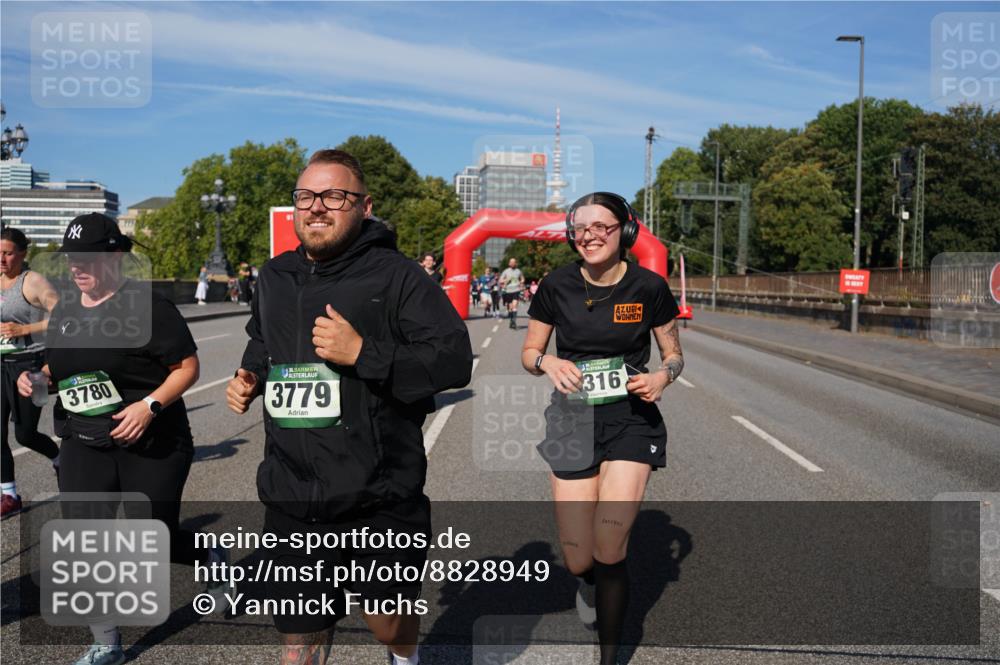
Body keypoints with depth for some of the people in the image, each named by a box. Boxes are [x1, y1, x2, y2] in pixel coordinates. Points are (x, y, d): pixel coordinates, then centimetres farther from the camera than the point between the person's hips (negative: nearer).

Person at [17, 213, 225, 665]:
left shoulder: (146, 306, -15)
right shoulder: (65, 309, 6)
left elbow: (188, 367, -12)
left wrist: (150, 405, -25)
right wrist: (38, 378, -2)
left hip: (153, 447, -5)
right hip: (85, 446, 6)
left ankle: (212, 558, 39)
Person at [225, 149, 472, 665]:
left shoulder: (395, 275, -9)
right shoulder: (274, 277, 11)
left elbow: (455, 361, -16)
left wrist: (362, 353, -24)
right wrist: (250, 375, 9)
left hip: (380, 497, -4)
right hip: (291, 499, 5)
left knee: (388, 622, 15)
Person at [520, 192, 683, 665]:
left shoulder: (648, 287, -5)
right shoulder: (557, 286, -3)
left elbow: (674, 354, 7)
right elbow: (529, 352, 7)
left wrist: (662, 377, -15)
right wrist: (549, 364, -16)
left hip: (631, 419, -1)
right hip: (573, 420, 1)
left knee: (609, 550, -11)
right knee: (578, 561, 0)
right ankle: (589, 578, 40)